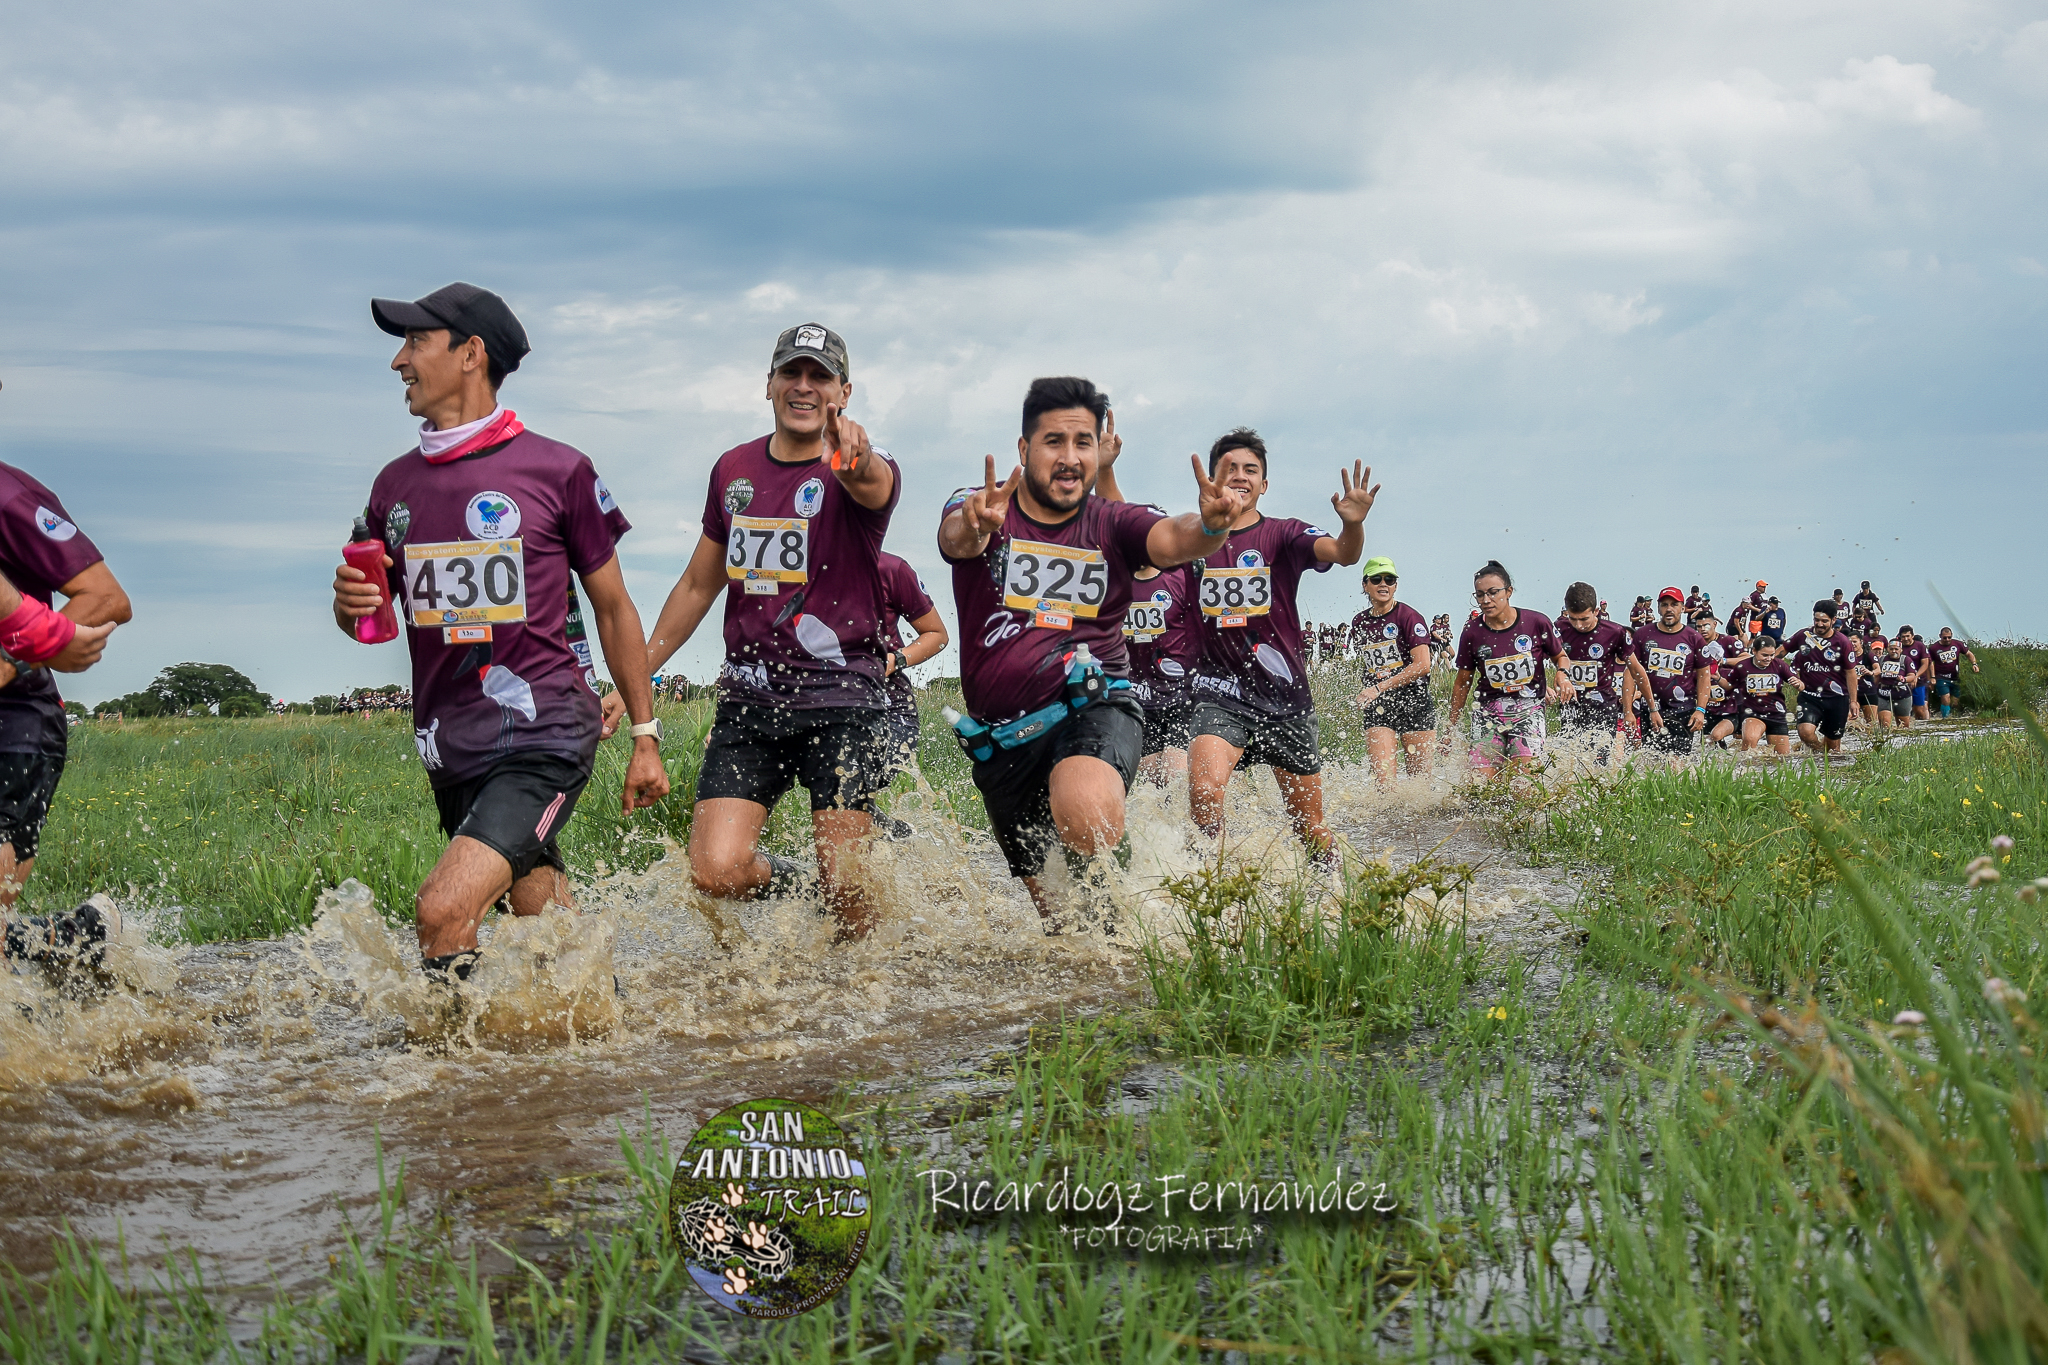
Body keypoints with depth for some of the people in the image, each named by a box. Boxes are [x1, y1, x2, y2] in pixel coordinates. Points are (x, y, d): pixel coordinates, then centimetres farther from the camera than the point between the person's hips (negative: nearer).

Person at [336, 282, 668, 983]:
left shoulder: (558, 470, -3)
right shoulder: (395, 484, 10)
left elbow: (612, 608, 5)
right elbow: (368, 620, 19)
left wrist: (645, 736, 7)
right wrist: (349, 601, -6)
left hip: (545, 738, -5)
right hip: (451, 750, 5)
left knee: (444, 909, -22)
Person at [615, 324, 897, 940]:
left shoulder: (862, 469, -5)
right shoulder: (734, 470, 11)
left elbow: (872, 485, -32)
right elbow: (699, 584, 21)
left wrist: (857, 461, -57)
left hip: (841, 699, -4)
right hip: (749, 698, 4)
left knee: (846, 884, -7)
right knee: (716, 871, -12)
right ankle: (809, 887, 20)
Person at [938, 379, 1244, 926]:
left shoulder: (1112, 523, 1)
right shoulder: (980, 510, -1)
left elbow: (1171, 538, -19)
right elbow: (955, 537, -24)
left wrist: (1209, 526, -44)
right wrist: (973, 528, -51)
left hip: (1092, 705, -2)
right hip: (1004, 736, 2)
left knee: (1086, 818, -37)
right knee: (1050, 905, 14)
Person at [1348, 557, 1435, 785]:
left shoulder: (1408, 616, -5)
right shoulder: (1359, 623, 11)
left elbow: (1422, 665, -14)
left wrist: (1379, 687, -18)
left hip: (1414, 703, -3)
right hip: (1378, 707, 3)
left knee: (1420, 778, 0)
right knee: (1383, 778, -14)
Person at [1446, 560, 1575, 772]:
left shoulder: (1537, 623, -5)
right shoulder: (1472, 633, -2)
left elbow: (1560, 657, 13)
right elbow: (1462, 683, 10)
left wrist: (1563, 675, -11)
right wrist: (1452, 727, 13)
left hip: (1528, 709, -1)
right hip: (1488, 712, 1)